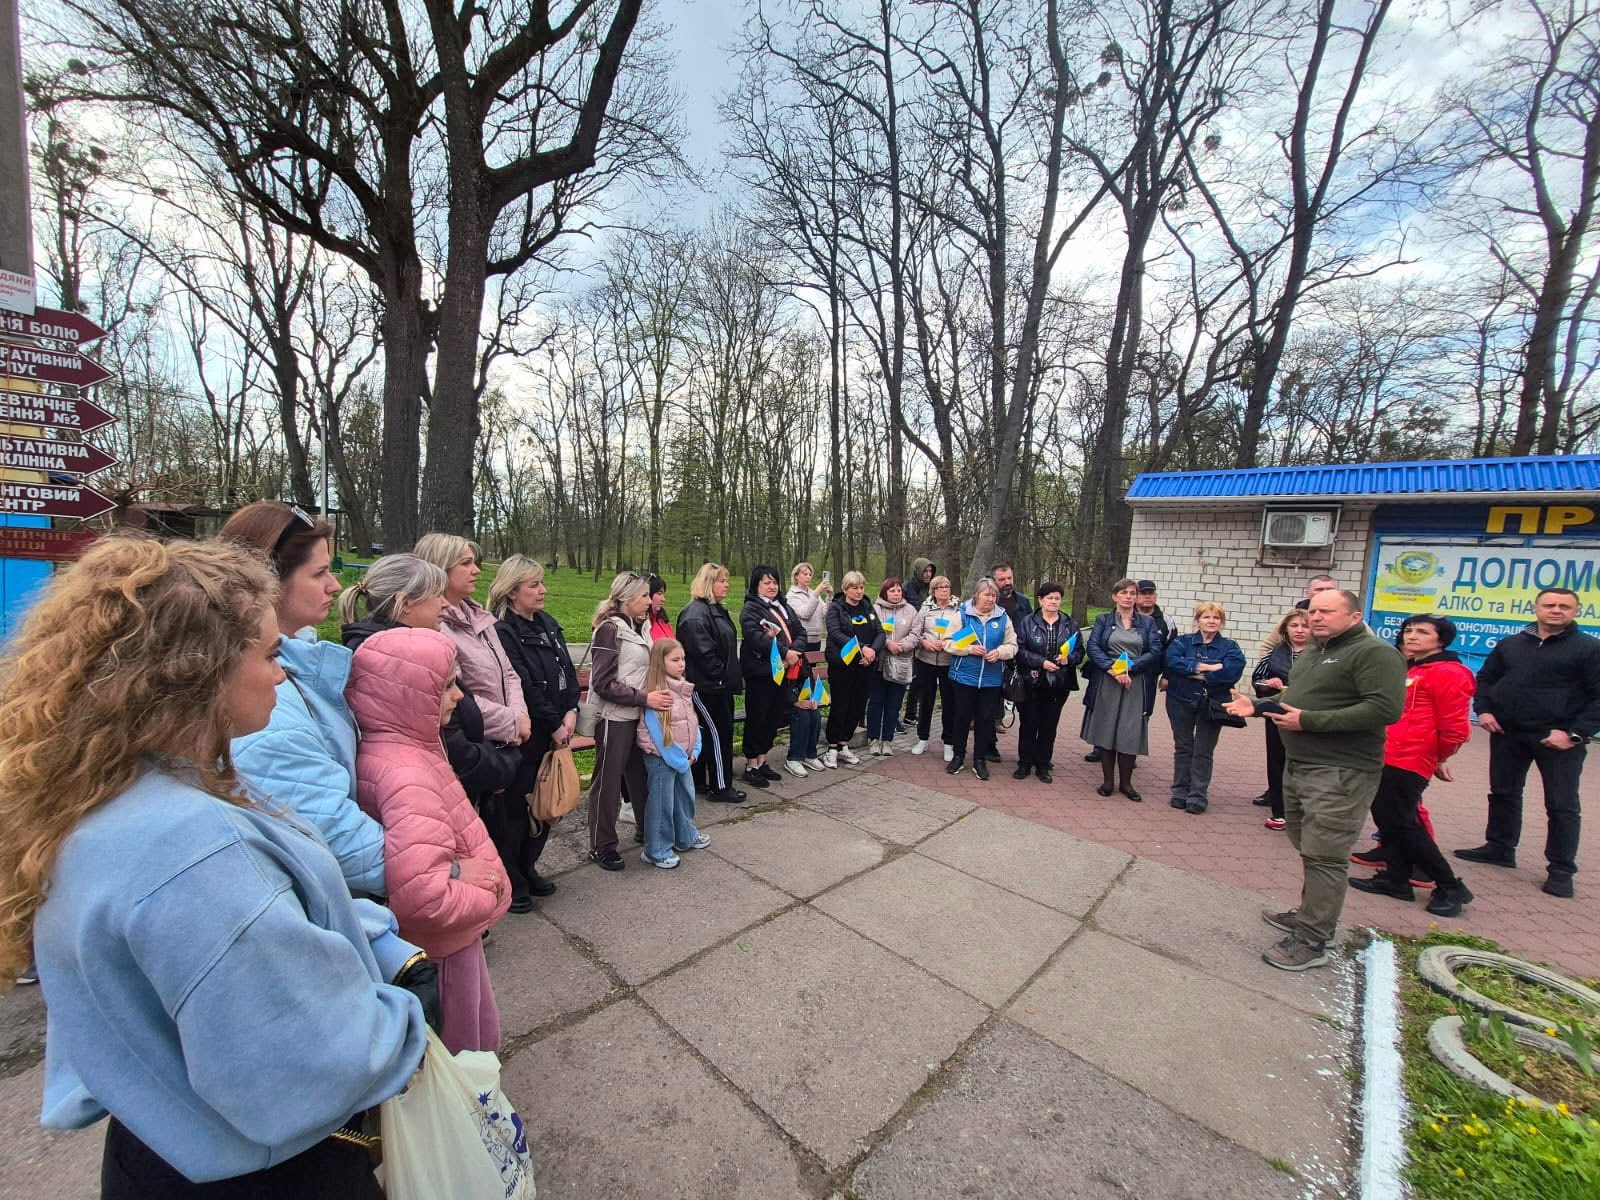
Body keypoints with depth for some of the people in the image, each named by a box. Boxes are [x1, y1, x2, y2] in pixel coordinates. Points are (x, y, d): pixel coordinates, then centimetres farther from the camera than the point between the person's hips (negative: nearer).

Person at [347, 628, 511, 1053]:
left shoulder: (405, 748, -2)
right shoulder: (405, 775, -32)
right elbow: (422, 896, -37)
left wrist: (455, 868, 2)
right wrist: (486, 897, -21)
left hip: (451, 935, 9)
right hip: (442, 943, -9)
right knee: (460, 1049, 17)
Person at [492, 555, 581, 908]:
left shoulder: (548, 624, 9)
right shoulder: (502, 632, -16)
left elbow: (568, 672, 7)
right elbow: (522, 688, -19)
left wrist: (571, 711, -6)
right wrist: (554, 725, -14)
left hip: (555, 733, 8)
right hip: (524, 737, -7)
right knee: (515, 809, 6)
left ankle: (527, 868, 34)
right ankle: (509, 882, 24)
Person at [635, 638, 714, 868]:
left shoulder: (683, 688, 3)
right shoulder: (656, 693, -23)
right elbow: (658, 733, -23)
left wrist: (694, 750, -1)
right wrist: (680, 761, -16)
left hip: (683, 756, 8)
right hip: (661, 757, -8)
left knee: (686, 795, 20)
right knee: (662, 803, 4)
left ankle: (686, 836, 40)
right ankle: (656, 851, 21)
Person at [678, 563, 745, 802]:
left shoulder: (717, 610, 16)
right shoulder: (695, 614, -17)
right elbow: (703, 652, -24)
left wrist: (733, 677, 17)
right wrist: (722, 676, -16)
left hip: (720, 685, 10)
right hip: (707, 686, -10)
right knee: (718, 733, -2)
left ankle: (698, 782, 27)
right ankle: (720, 787, 9)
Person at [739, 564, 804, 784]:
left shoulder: (784, 607, 17)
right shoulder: (750, 609, -7)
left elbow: (800, 632, 9)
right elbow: (755, 637, -22)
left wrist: (794, 651, -11)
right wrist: (784, 652, -24)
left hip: (782, 671, 7)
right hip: (760, 672, -7)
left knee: (775, 717, 13)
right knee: (757, 719, 0)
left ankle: (762, 762, 26)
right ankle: (751, 766, 11)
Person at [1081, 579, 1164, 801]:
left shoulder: (1147, 623, 10)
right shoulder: (1103, 620, 8)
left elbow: (1155, 652, -2)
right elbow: (1093, 647, -5)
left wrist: (1129, 667, -14)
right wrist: (1112, 668, -19)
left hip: (1136, 685, 1)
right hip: (1106, 683, 0)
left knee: (1131, 733, 2)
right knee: (1105, 730, 3)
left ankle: (1126, 782, 17)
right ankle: (1107, 780, 15)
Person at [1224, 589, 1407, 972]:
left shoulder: (1374, 652, -12)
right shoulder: (1313, 652, 16)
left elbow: (1386, 709, -23)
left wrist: (1309, 721, -24)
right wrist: (1257, 705, 10)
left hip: (1341, 773, -9)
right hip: (1298, 766, 9)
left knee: (1324, 856, -4)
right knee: (1309, 849, 19)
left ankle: (1311, 941, 4)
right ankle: (1310, 914, 34)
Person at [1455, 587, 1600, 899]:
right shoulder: (1510, 644, 8)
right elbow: (1485, 680, 17)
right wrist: (1484, 710, 1)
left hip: (1558, 739, -4)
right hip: (1507, 734, 4)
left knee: (1562, 806, 2)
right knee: (1503, 793, 14)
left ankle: (1561, 870, 12)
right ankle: (1499, 848, 27)